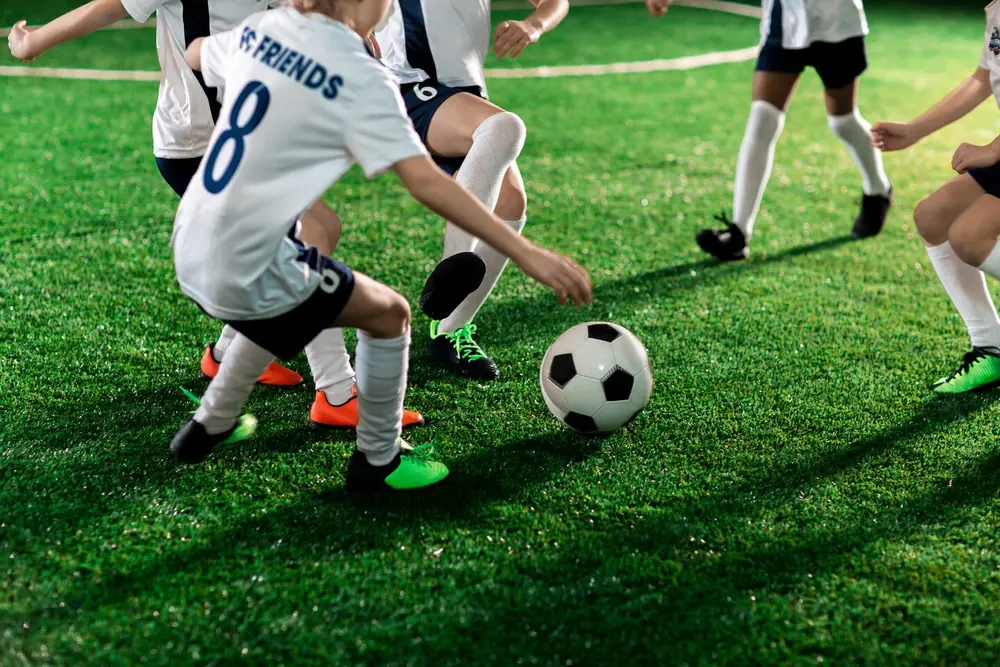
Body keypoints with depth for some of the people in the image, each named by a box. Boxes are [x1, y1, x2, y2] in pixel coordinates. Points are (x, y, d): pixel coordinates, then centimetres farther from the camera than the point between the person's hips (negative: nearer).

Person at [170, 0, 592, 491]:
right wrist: (527, 254, -26)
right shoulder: (360, 78, -17)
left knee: (275, 312, 36)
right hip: (246, 270, -8)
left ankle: (209, 426, 48)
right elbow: (426, 183, -25)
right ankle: (377, 461, 24)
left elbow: (195, 54, 25)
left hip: (191, 251, 8)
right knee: (389, 314, 11)